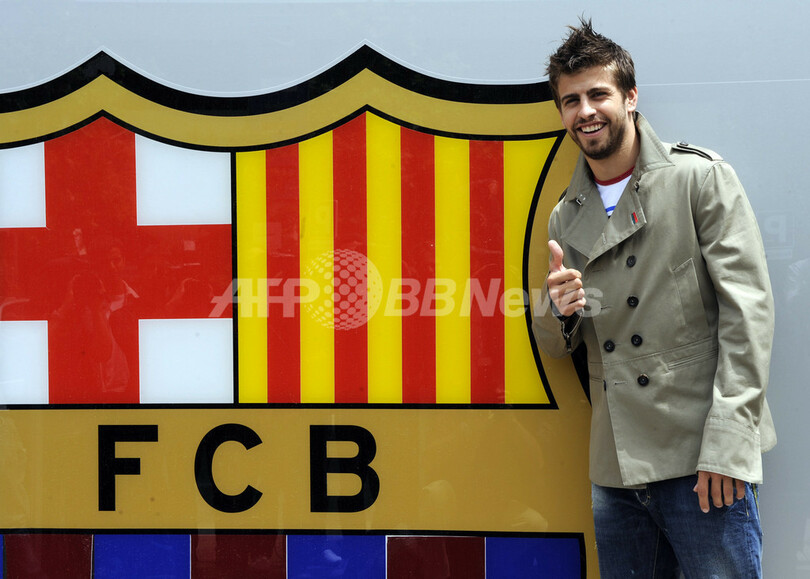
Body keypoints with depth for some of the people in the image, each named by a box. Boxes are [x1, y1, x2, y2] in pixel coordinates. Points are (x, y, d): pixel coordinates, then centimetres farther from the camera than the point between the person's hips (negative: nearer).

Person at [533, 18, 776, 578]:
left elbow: (747, 306, -8)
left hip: (701, 459, -5)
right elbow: (557, 344, 19)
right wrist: (560, 310, -6)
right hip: (617, 467, 5)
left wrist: (729, 442, -16)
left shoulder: (700, 177, -2)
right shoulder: (566, 218, 14)